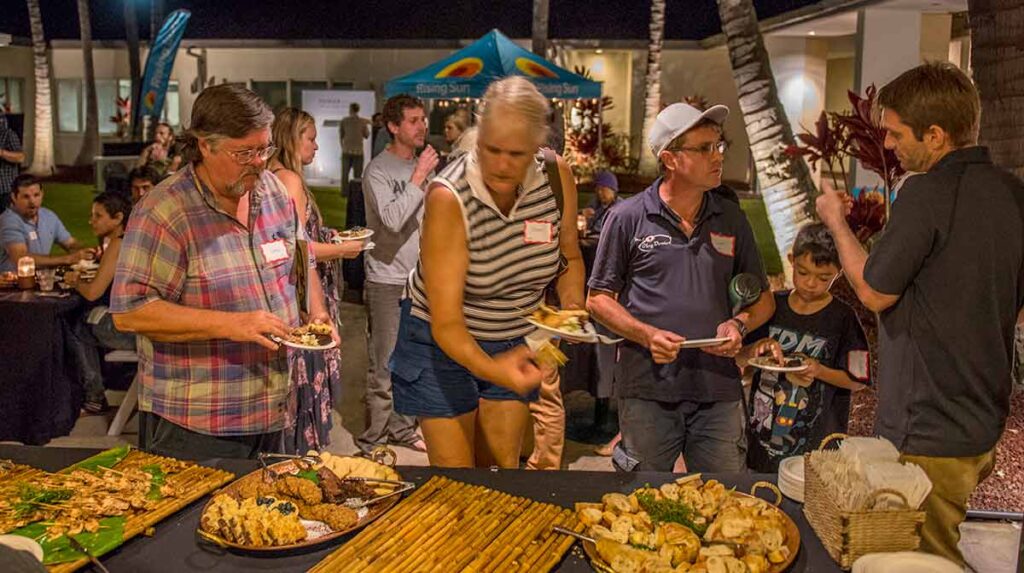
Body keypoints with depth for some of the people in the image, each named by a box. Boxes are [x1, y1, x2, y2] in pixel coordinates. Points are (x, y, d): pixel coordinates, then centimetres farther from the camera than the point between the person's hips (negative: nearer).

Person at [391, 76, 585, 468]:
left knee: (503, 468, 11)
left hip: (516, 342, 4)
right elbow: (446, 321, -29)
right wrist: (487, 367, -47)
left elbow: (570, 258, 7)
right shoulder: (449, 197, -27)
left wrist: (574, 311, -12)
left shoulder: (557, 178, -14)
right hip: (446, 342, -4)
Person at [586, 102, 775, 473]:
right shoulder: (627, 218, 0)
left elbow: (763, 298, 17)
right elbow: (598, 298, 2)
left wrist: (739, 324, -4)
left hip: (719, 389, 3)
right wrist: (647, 335, -13)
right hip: (647, 390, -2)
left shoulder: (732, 220, 10)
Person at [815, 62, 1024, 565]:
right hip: (983, 428, 9)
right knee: (941, 549, 24)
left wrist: (836, 222, -1)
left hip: (929, 436, -9)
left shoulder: (928, 192, -21)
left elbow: (875, 292, -14)